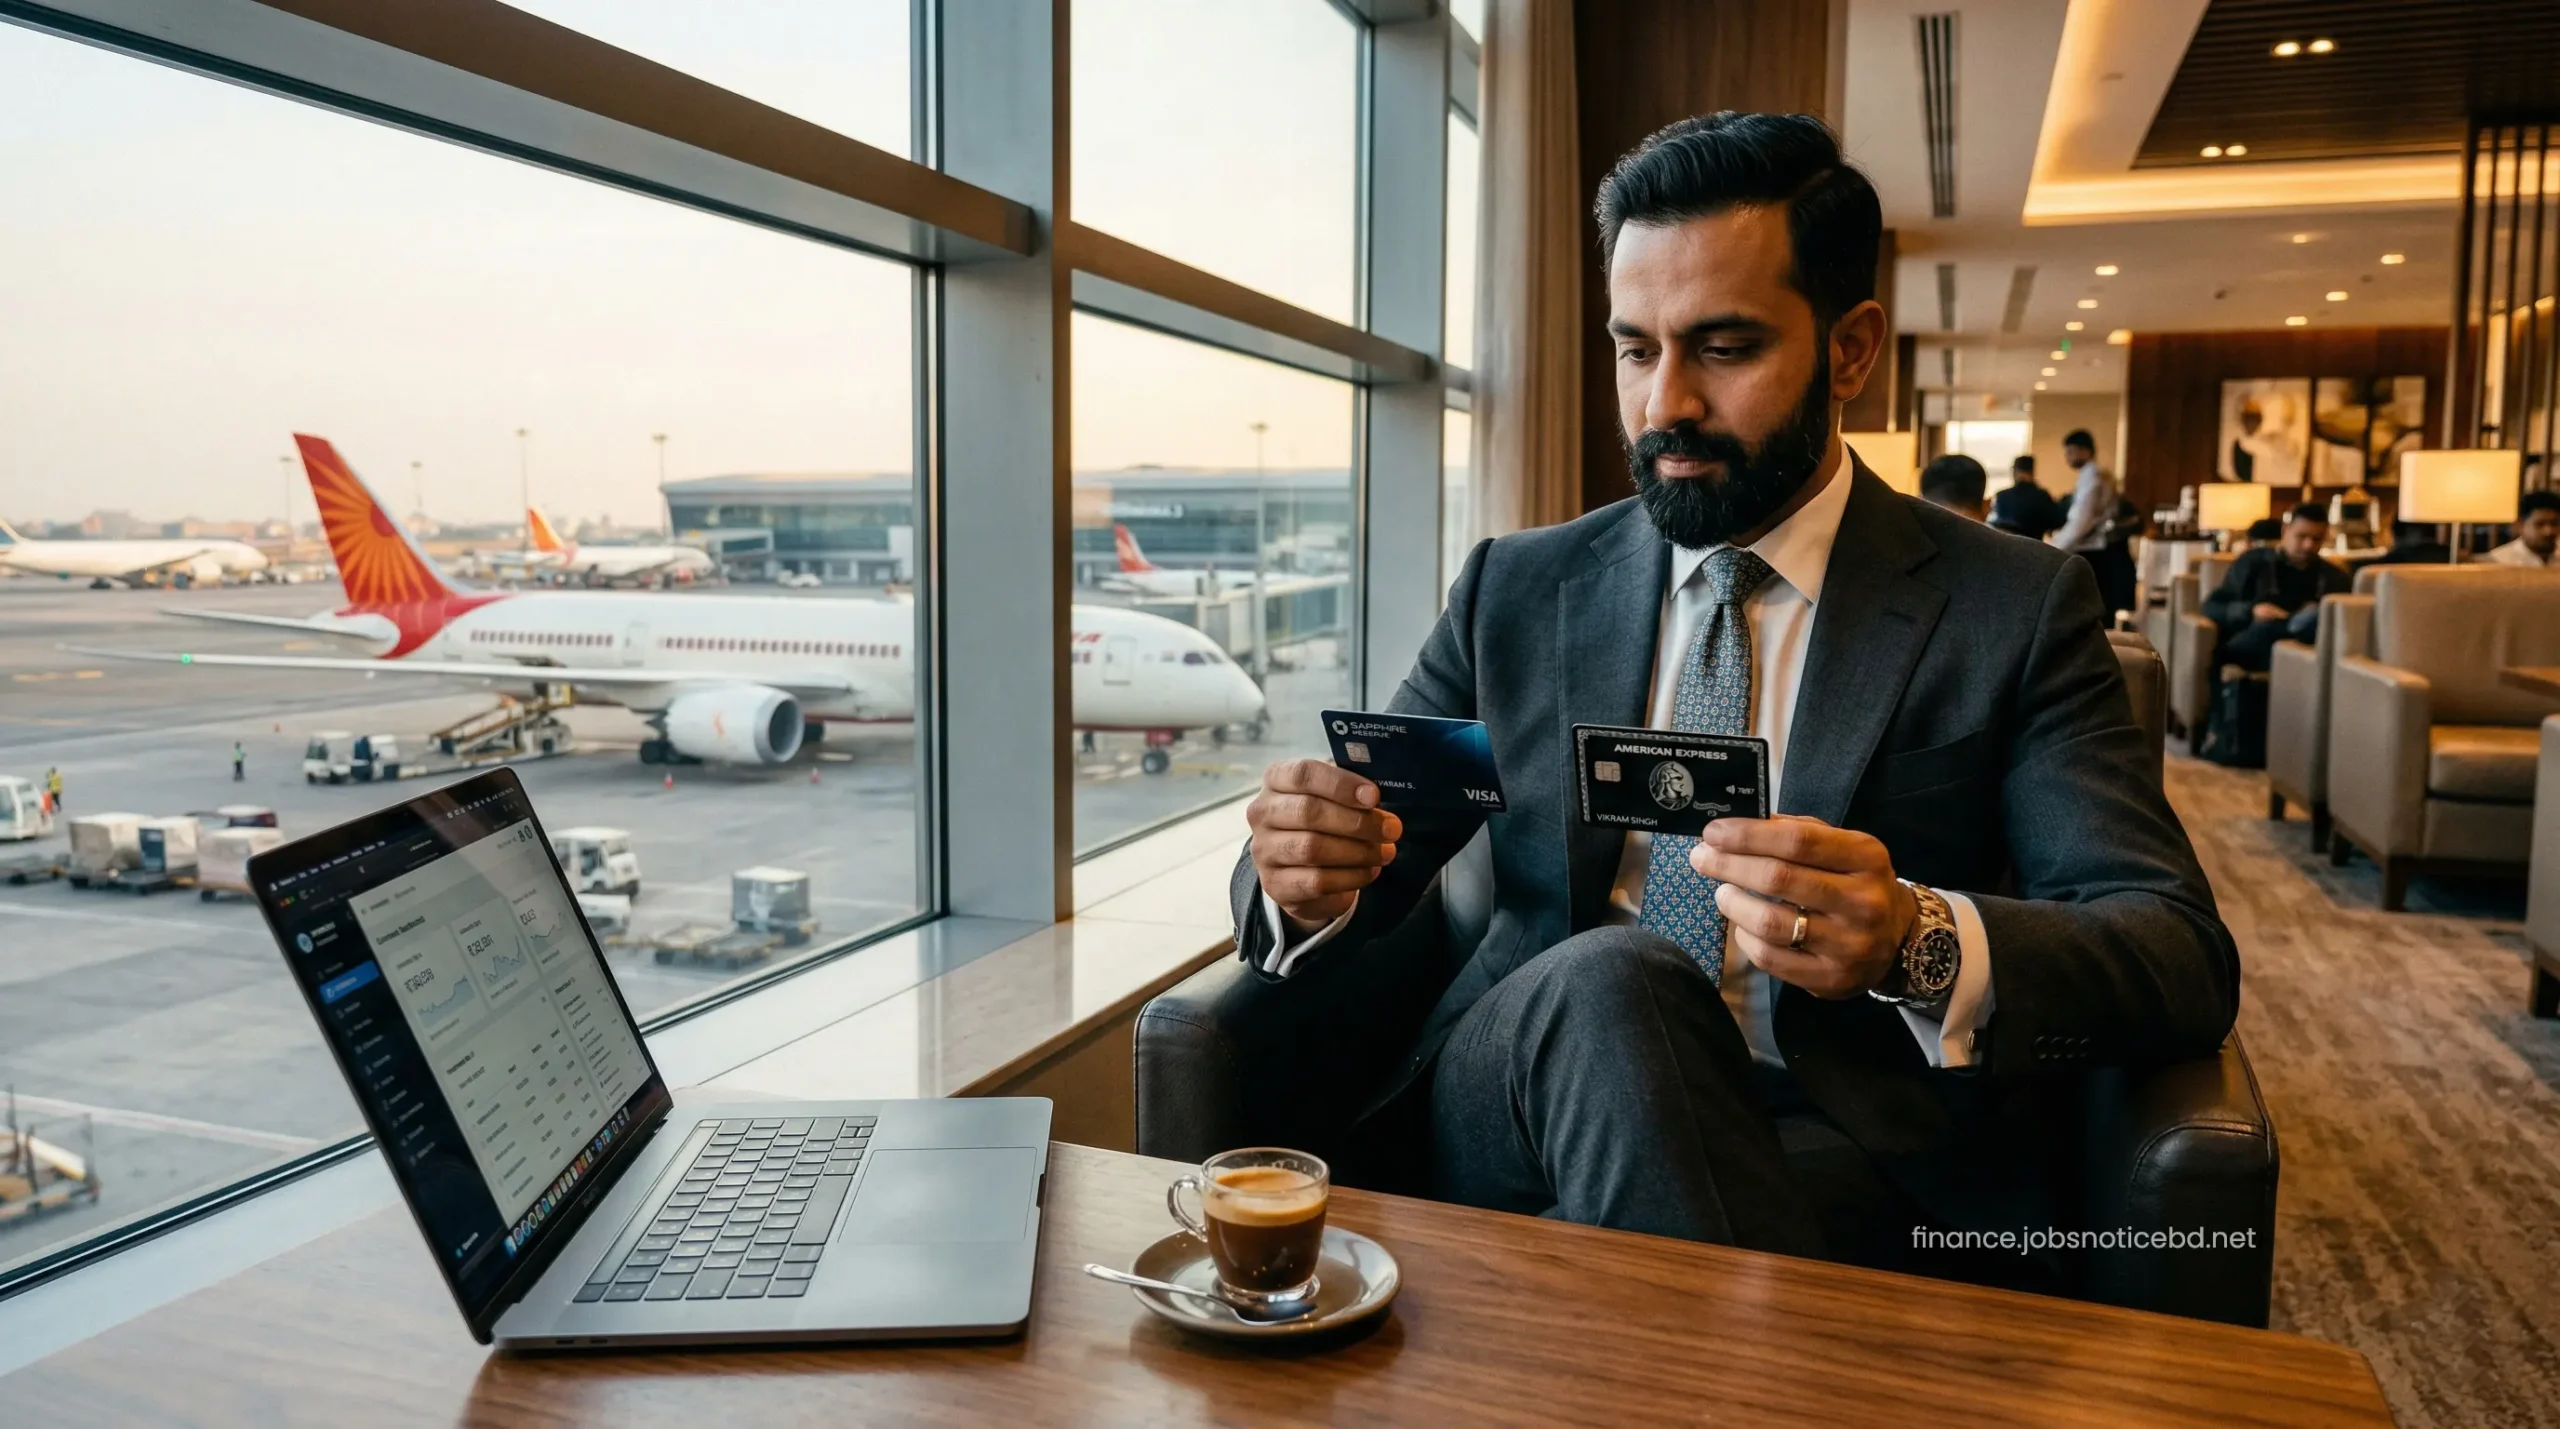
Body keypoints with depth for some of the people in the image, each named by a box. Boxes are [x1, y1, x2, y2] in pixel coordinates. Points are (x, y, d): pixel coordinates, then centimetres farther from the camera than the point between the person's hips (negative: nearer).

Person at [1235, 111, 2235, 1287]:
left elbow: (2188, 964, -6)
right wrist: (1307, 881, -16)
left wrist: (1919, 944, -28)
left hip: (1850, 1156, -3)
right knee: (1609, 983, -31)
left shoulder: (2016, 612, 4)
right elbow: (1342, 885, 10)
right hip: (1505, 1112, 4)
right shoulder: (1513, 593, 11)